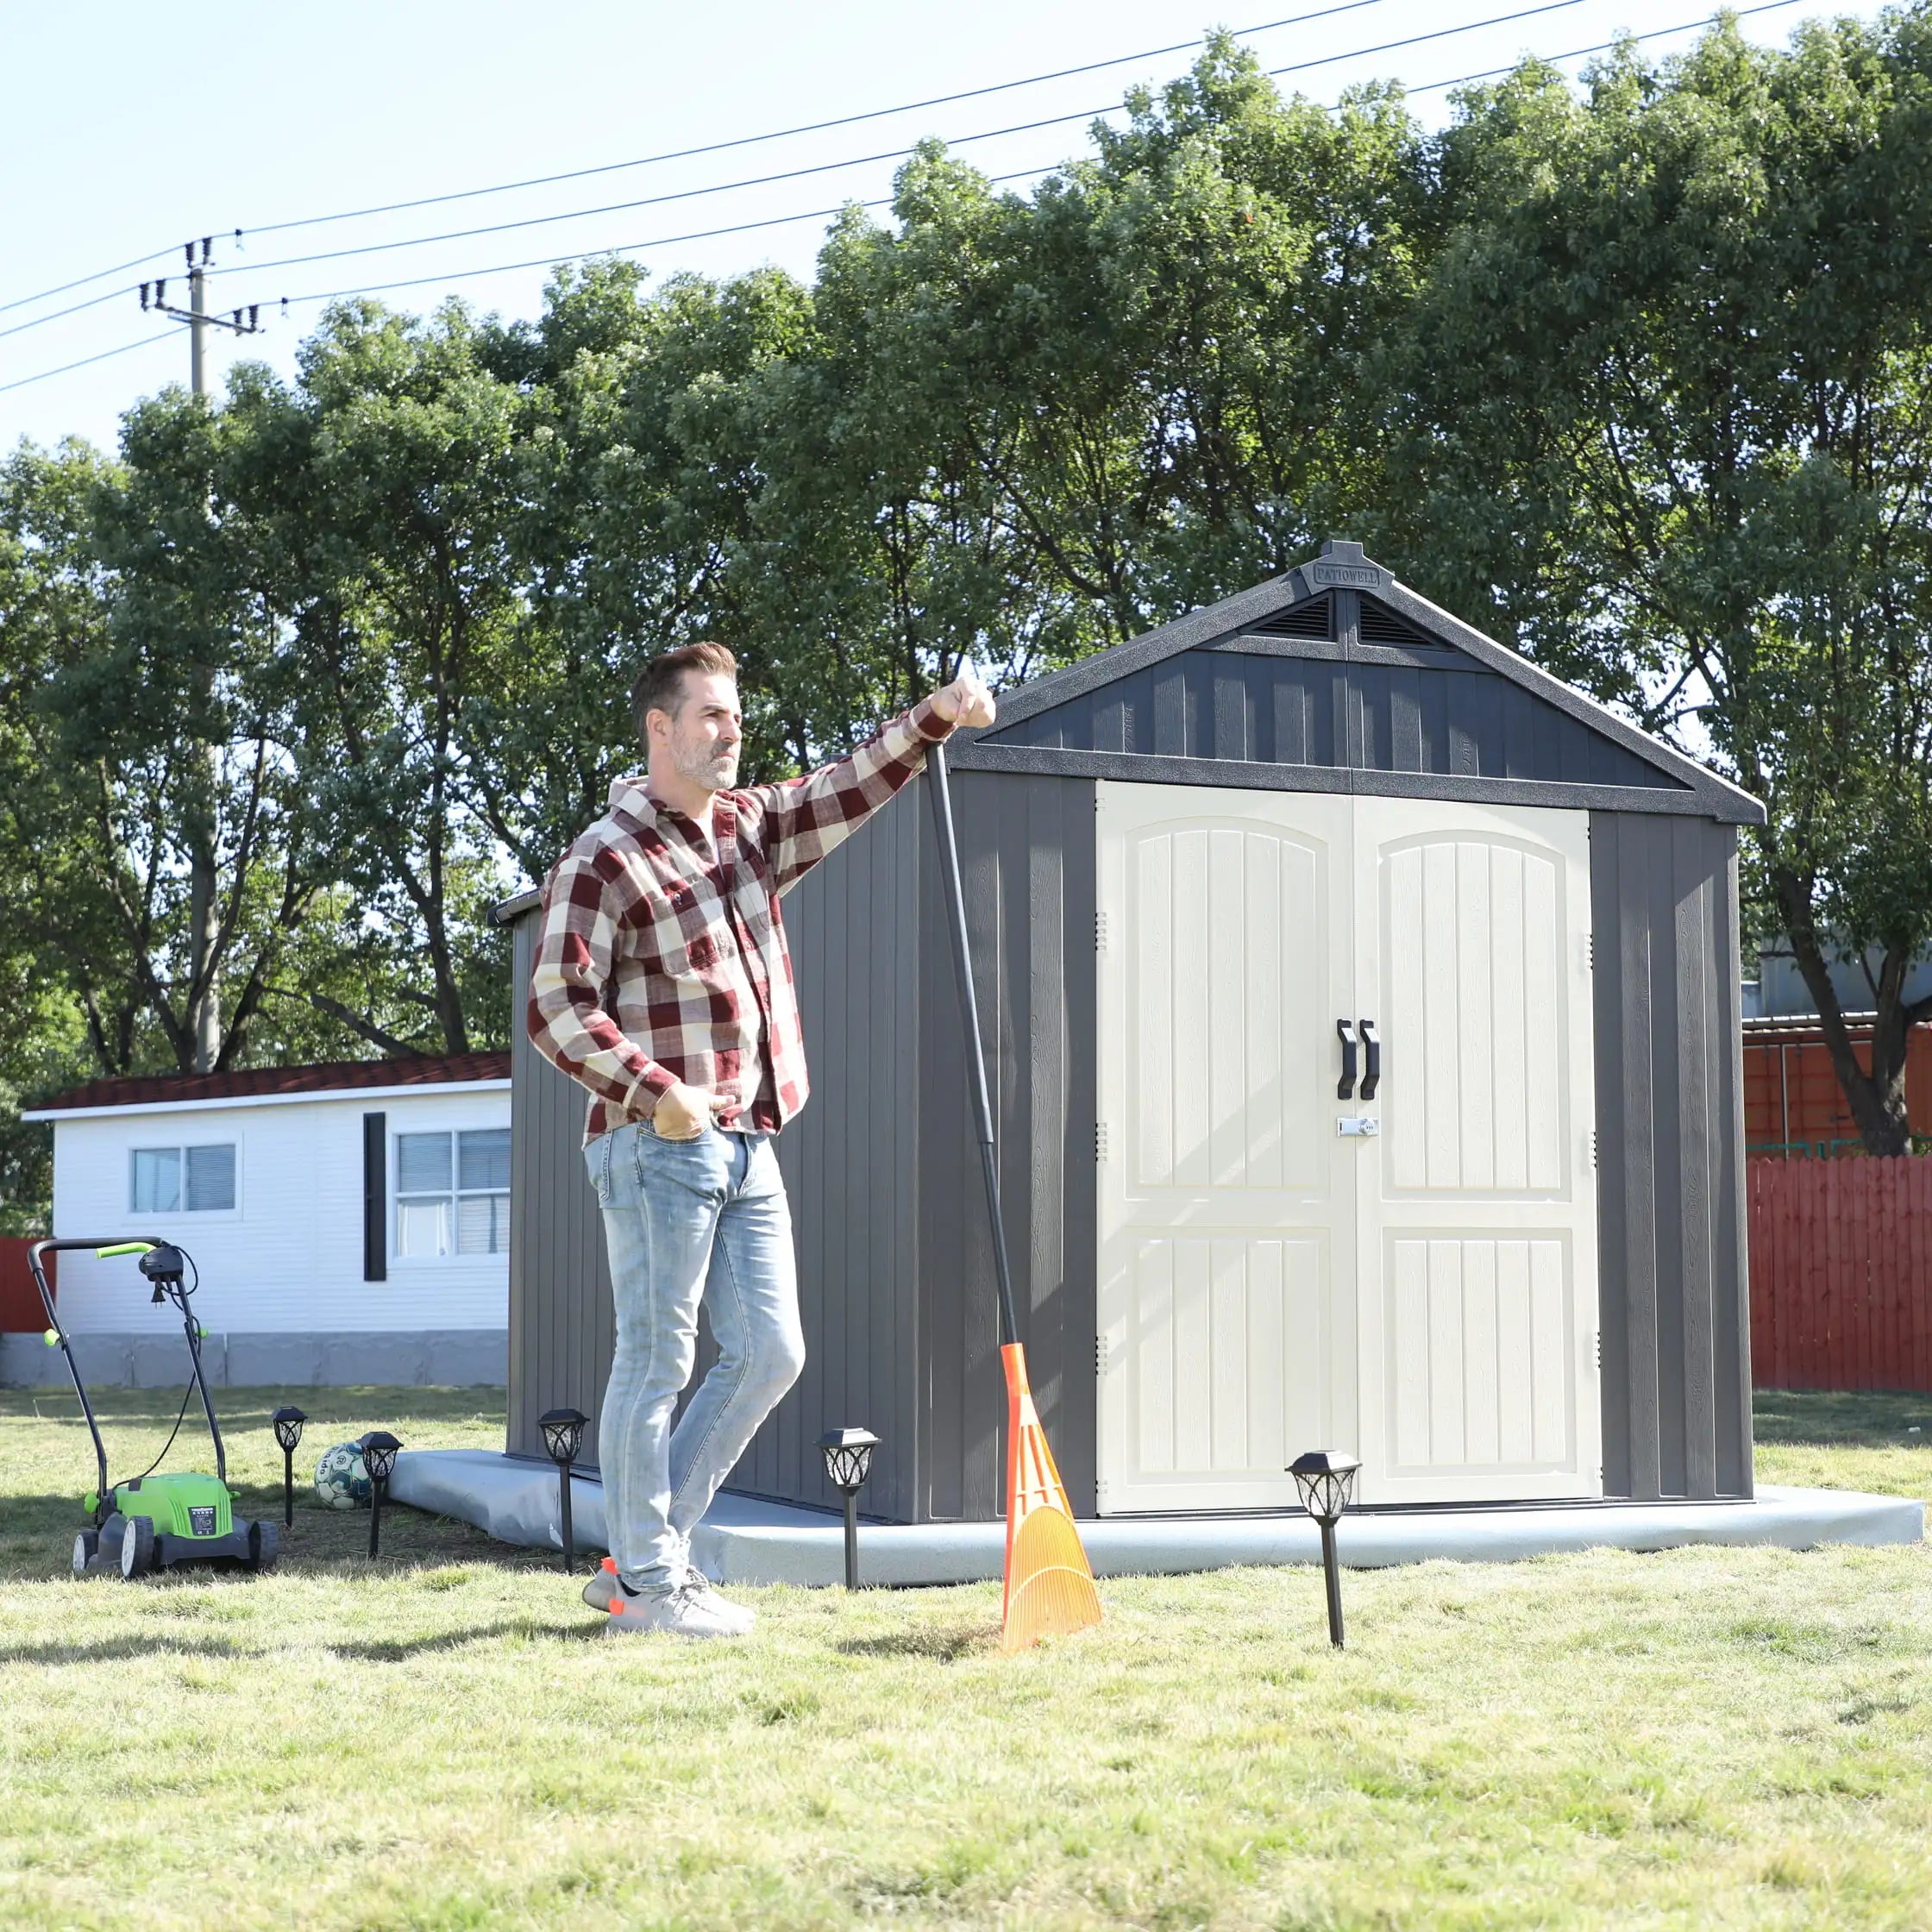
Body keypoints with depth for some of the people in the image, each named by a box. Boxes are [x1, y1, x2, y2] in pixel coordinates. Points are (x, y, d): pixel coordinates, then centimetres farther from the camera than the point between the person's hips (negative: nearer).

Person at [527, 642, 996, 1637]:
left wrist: (938, 716, 1)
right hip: (659, 1145, -9)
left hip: (747, 1145, 9)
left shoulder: (750, 825, 14)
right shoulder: (605, 860, -10)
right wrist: (657, 1095, -21)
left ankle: (640, 1554, 17)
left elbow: (850, 786, 17)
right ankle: (648, 1584, 7)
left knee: (769, 1353, 9)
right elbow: (557, 1006, -14)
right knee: (656, 1363, -2)